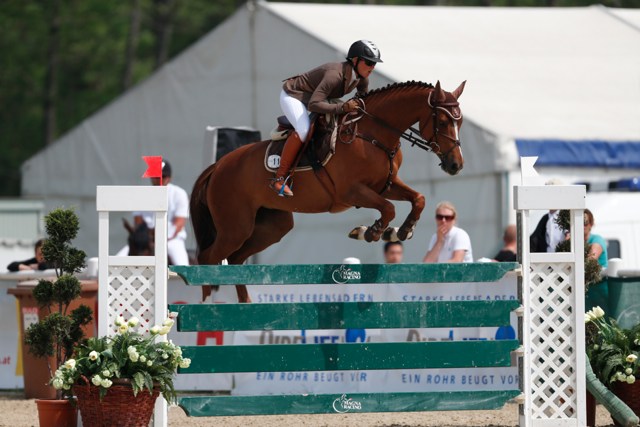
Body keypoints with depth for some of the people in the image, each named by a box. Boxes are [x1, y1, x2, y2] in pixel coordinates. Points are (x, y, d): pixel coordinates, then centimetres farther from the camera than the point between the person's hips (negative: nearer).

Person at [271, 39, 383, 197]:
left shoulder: (362, 79, -10)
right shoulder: (335, 74, -36)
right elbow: (313, 105, -42)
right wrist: (342, 107, -48)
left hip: (313, 97, 10)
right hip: (292, 95, -10)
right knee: (303, 130, -32)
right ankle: (279, 178, -26)